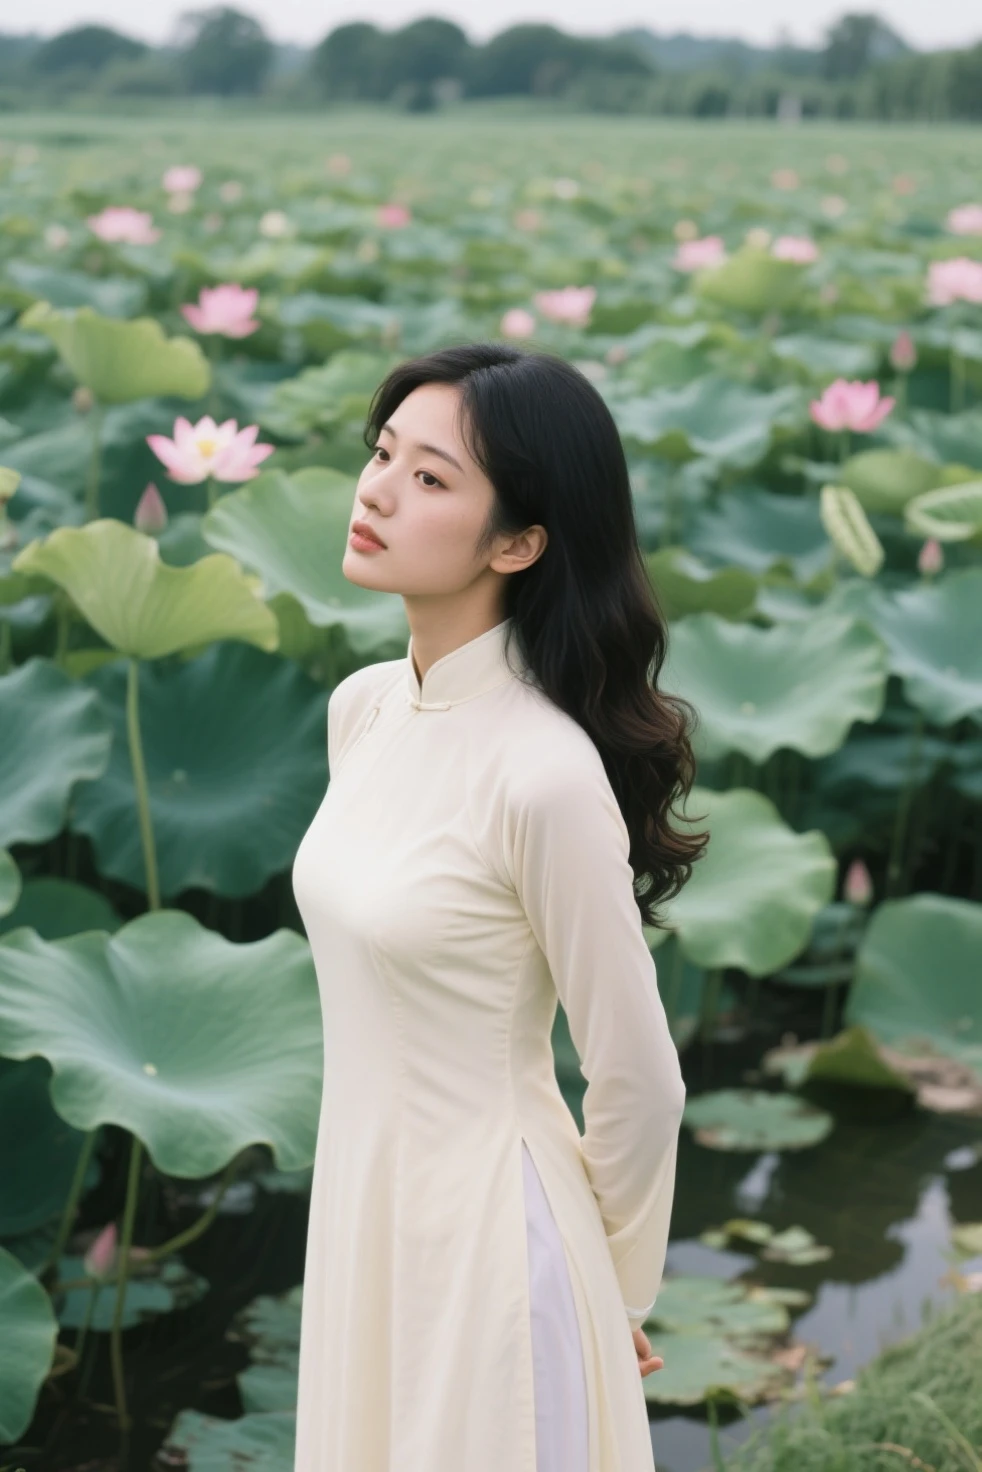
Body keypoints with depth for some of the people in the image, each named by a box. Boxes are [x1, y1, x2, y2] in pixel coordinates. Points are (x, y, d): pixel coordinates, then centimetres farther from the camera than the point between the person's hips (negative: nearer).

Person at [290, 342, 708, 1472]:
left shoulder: (548, 774, -25)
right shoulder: (362, 708, 0)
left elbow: (637, 1083, -16)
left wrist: (618, 1295, -1)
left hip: (485, 1223, -7)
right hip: (361, 1195, 7)